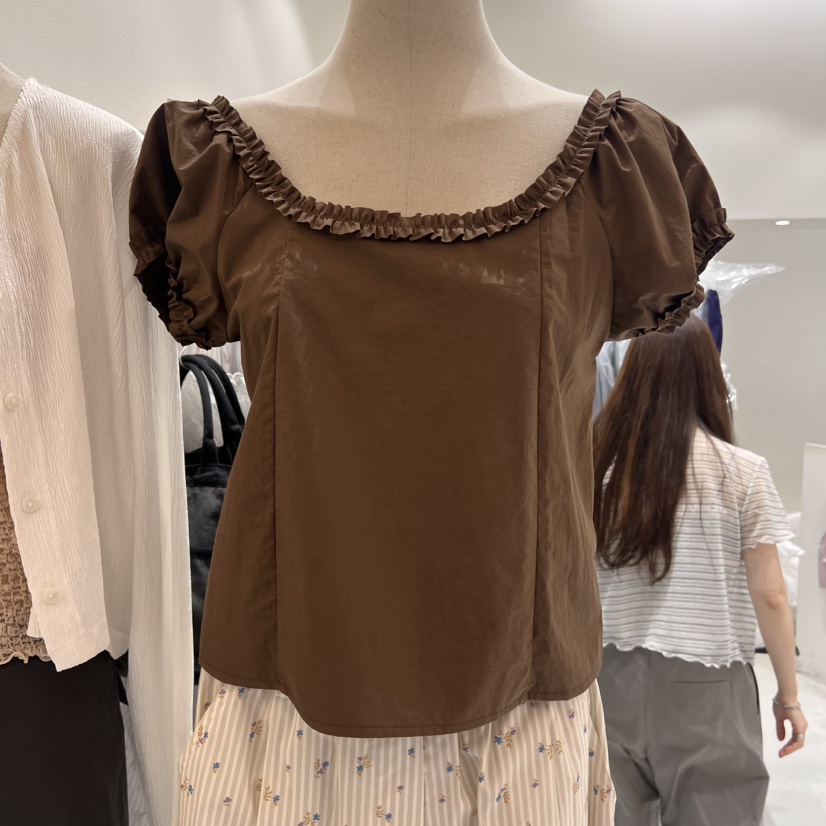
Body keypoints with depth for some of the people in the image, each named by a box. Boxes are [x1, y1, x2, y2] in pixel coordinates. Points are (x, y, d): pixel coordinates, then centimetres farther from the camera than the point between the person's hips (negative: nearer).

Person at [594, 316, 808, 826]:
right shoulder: (742, 472, -9)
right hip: (706, 686, -2)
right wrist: (789, 694, 7)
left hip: (614, 677, 3)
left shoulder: (598, 463, -4)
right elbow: (769, 596, -5)